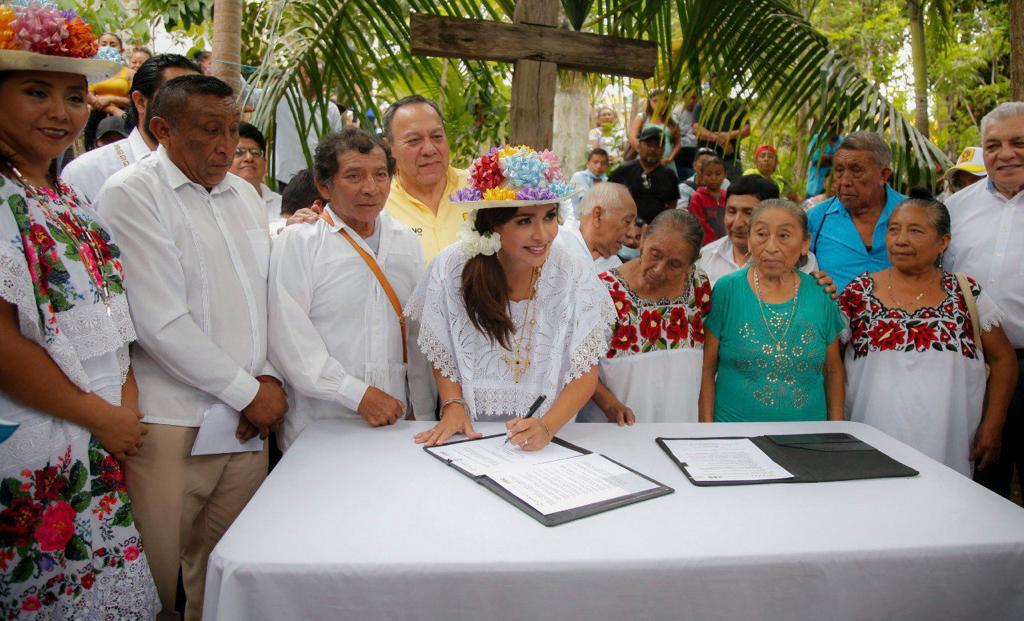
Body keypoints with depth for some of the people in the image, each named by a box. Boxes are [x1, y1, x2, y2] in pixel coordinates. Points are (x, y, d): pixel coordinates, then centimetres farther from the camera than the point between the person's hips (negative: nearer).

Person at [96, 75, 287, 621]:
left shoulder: (245, 196, 12)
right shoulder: (131, 195, -8)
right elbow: (162, 324, -15)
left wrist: (269, 376, 0)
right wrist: (247, 392, -10)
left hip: (246, 417, 6)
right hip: (171, 426, -5)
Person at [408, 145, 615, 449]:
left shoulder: (575, 273, -9)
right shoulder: (450, 268, -8)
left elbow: (585, 372, -7)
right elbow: (442, 355, 4)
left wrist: (546, 427, -21)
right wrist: (453, 405, -11)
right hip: (470, 432, 0)